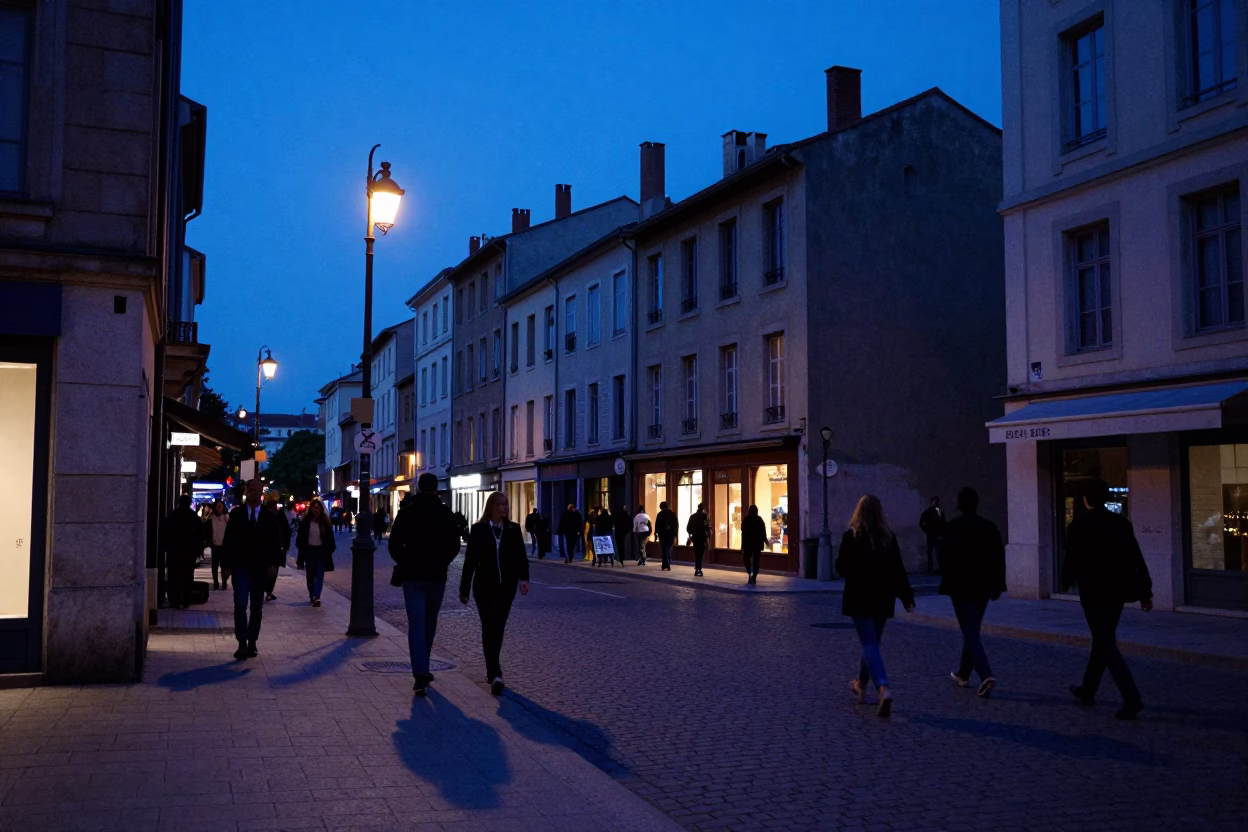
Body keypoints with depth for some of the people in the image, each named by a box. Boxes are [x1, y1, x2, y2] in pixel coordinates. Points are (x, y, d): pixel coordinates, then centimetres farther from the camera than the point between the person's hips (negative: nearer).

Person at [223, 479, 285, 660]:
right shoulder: (236, 514, 3)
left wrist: (274, 564, -5)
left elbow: (276, 542, 4)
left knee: (257, 607, 7)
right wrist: (228, 564, -2)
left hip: (261, 568, 1)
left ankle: (252, 642, 17)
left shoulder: (270, 516, 5)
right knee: (240, 605, -13)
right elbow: (229, 540, 3)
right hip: (241, 566, -1)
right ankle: (242, 644, -13)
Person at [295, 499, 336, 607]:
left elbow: (330, 537, 0)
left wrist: (330, 549, -5)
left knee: (319, 574, -8)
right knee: (310, 575, 12)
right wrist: (301, 548, -5)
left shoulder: (325, 522, -3)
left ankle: (317, 597, -15)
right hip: (309, 550, 2)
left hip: (321, 551, -2)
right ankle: (312, 596, 28)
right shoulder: (305, 521, -2)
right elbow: (300, 536, 2)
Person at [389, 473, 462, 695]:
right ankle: (422, 668, 28)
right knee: (429, 623, 16)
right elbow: (454, 545, 0)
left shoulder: (406, 512, -4)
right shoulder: (445, 513, -2)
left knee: (416, 624, -4)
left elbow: (394, 544, -3)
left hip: (412, 576, -1)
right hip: (436, 576, 1)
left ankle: (420, 674, -16)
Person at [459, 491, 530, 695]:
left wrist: (523, 578, -16)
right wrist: (464, 589, -1)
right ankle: (495, 674, -15)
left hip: (506, 586, 3)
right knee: (489, 628, -9)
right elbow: (470, 560, -2)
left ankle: (492, 670, 26)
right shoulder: (479, 530, -4)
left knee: (498, 629, 12)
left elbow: (521, 555, 0)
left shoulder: (513, 529, 3)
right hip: (485, 586, -3)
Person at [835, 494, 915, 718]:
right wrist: (907, 597, 4)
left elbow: (841, 567, -8)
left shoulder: (851, 536, -9)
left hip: (859, 599, -4)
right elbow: (897, 570, 0)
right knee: (872, 642, 19)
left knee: (869, 644, -7)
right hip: (882, 599, 4)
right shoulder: (889, 537, 1)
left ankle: (883, 689, -27)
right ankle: (861, 685, 34)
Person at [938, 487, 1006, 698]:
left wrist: (947, 583, 4)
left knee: (970, 633, -5)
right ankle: (963, 673, 28)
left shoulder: (952, 528, -9)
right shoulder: (989, 526, 2)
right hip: (983, 586, 5)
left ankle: (986, 676, -20)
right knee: (972, 630, 18)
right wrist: (997, 586, 7)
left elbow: (945, 558, -9)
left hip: (961, 586, -5)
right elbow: (999, 558, 3)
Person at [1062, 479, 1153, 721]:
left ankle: (1132, 700, -15)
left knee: (1106, 644, -4)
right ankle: (1088, 690, 32)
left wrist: (1067, 582, 11)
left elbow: (1072, 557, -8)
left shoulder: (1079, 524, -9)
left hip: (1093, 591, -6)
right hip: (1116, 590, 6)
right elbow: (1136, 557, 2)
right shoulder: (1121, 522, 4)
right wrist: (1145, 592, 5)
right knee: (1103, 640, 19)